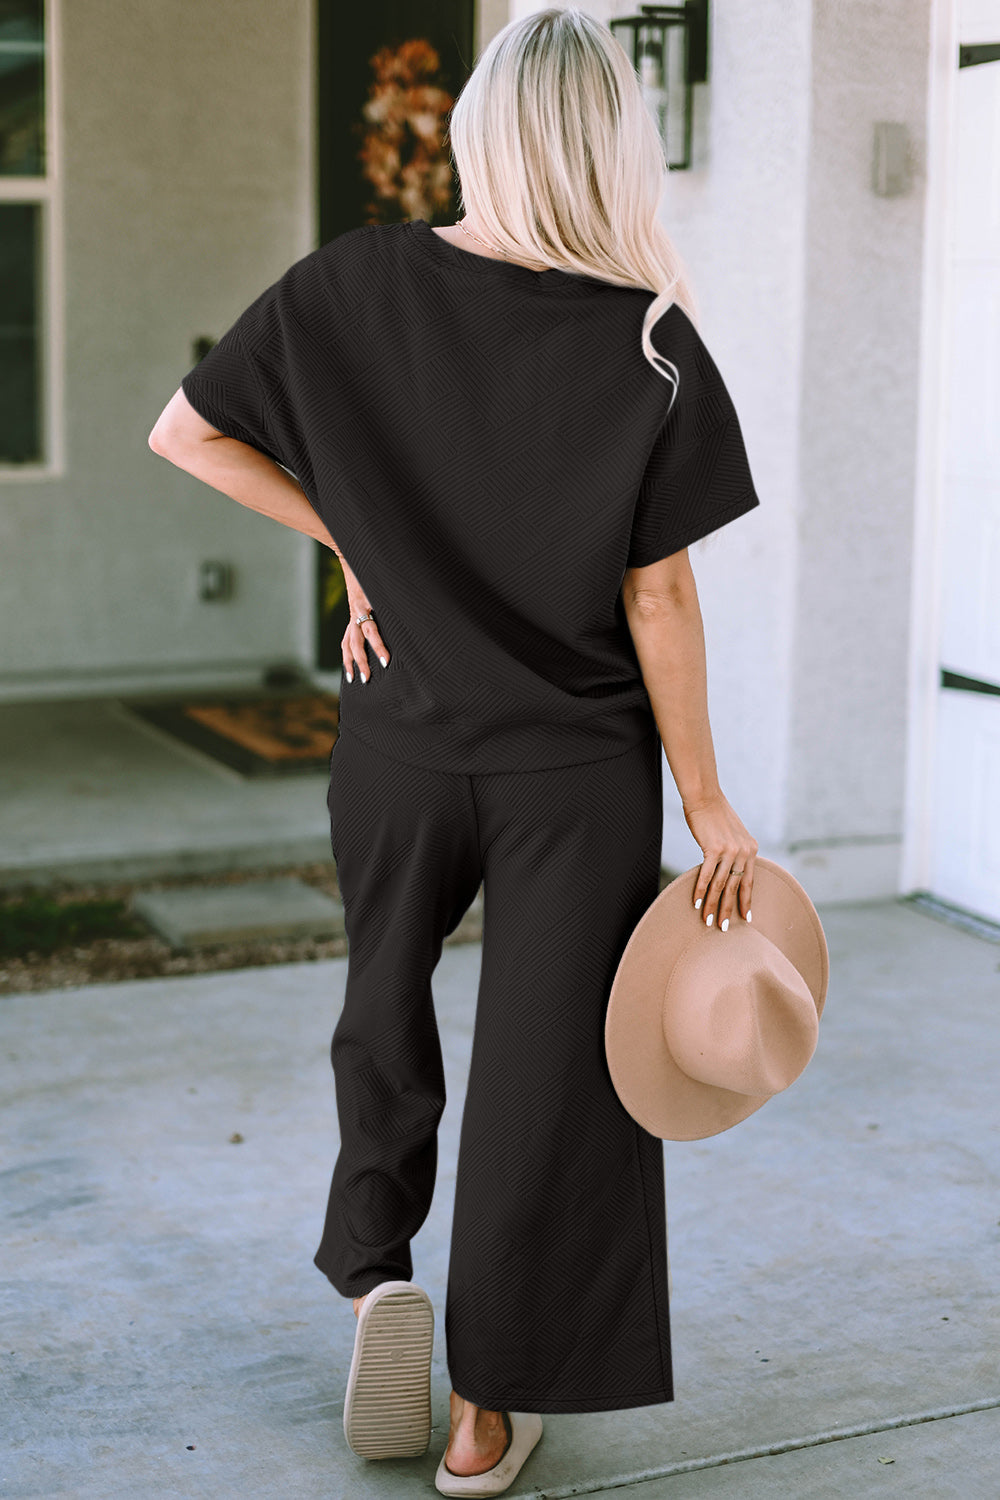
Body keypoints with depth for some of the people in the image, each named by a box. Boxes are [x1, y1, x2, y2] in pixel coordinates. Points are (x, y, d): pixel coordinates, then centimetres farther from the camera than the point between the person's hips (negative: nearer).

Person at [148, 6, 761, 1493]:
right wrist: (707, 808, -3)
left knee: (387, 996, 29)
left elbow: (186, 433, -1)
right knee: (543, 1063, 10)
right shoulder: (651, 345, -13)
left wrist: (354, 540, 3)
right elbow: (659, 600, -11)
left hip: (402, 743, 2)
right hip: (579, 770, -1)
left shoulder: (356, 286, -8)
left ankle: (374, 1267, 23)